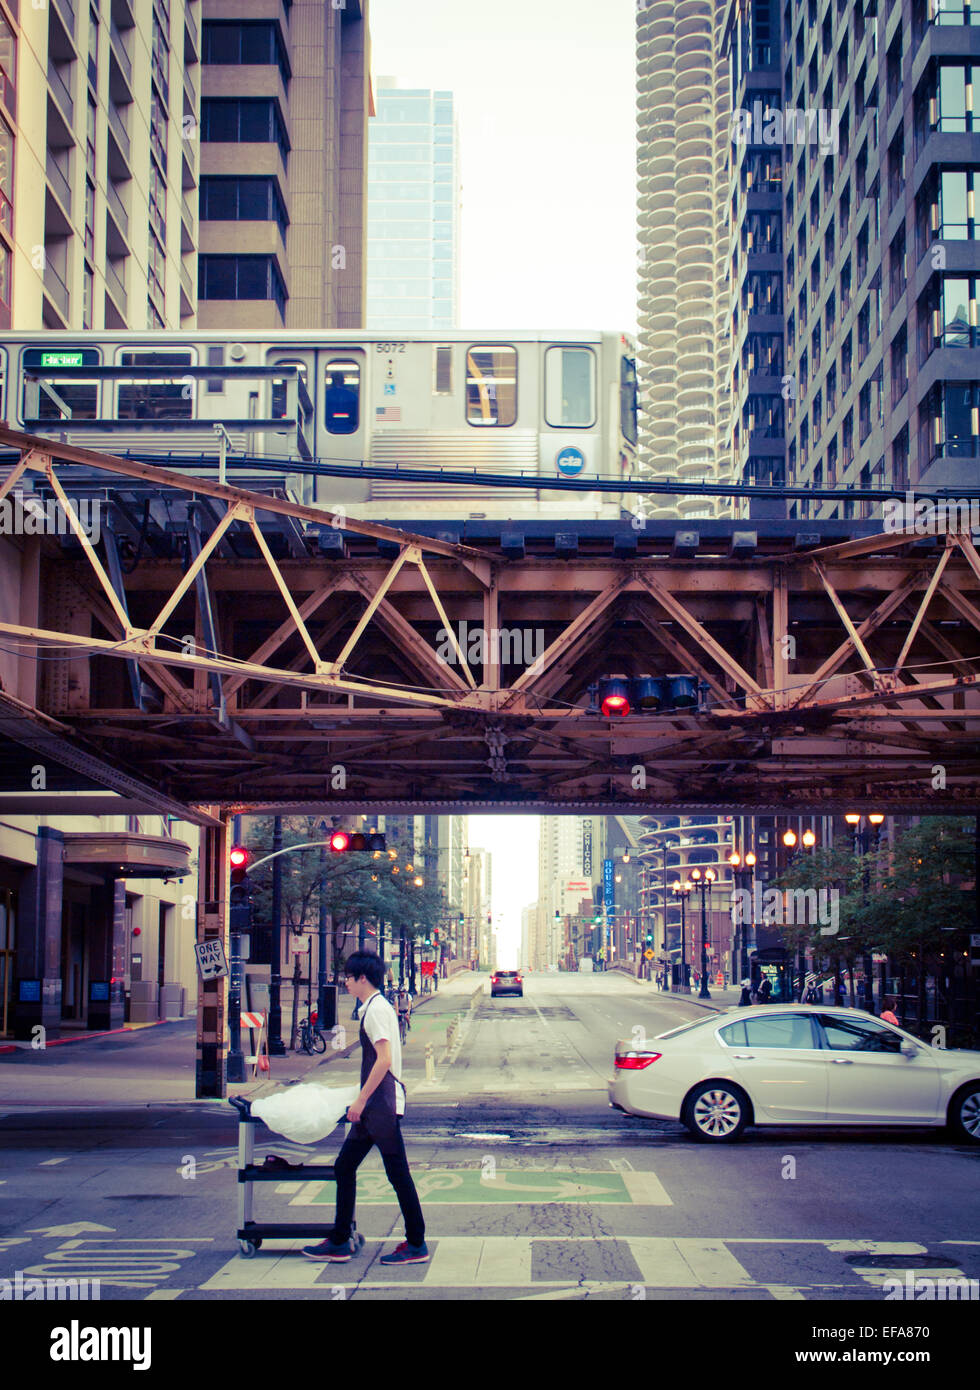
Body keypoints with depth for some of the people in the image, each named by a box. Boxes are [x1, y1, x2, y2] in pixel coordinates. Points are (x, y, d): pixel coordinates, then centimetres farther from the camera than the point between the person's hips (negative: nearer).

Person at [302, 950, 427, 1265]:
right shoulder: (374, 1007, 16)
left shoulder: (377, 1009, -14)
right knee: (344, 1167, 11)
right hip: (374, 1106, 10)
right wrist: (363, 1099, 24)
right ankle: (339, 1242, 16)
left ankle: (417, 1245, 3)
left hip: (383, 1104, -10)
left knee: (398, 1174, -4)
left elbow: (384, 1059, -23)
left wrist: (361, 1100, -21)